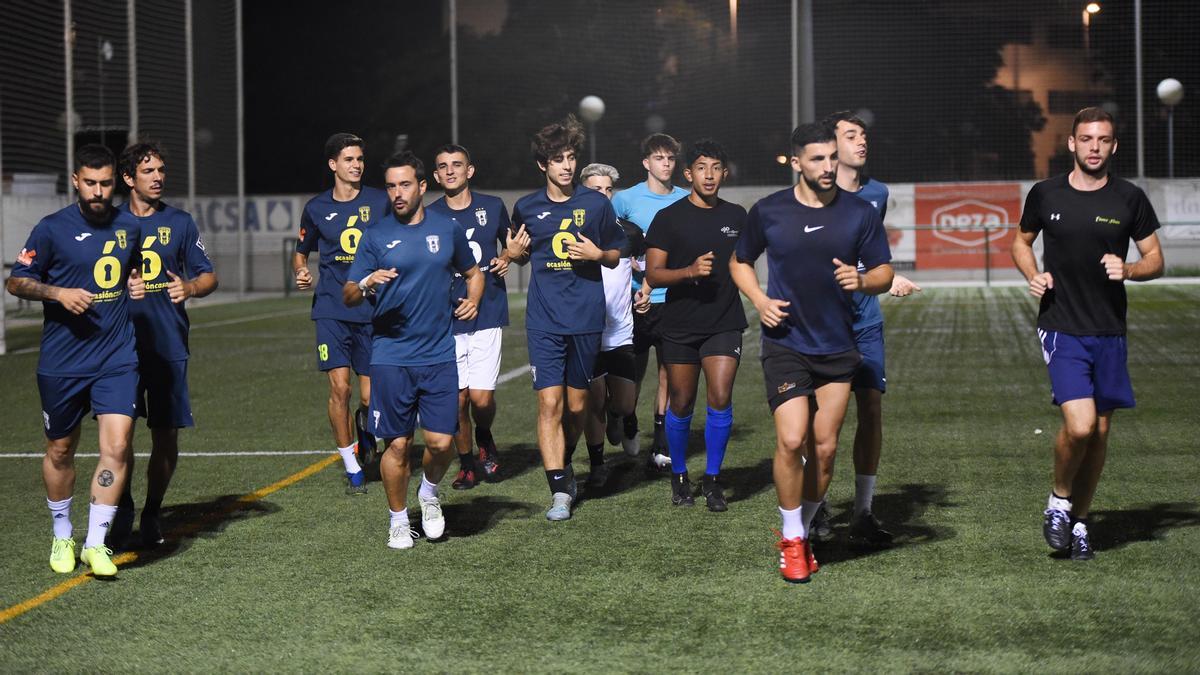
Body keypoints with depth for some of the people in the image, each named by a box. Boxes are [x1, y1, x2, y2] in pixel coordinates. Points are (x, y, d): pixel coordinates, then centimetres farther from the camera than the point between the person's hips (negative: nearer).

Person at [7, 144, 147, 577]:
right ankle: (62, 537, 31)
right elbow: (15, 281, 0)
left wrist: (136, 284, 5)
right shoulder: (52, 229, -5)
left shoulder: (130, 227, 6)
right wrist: (59, 293, -15)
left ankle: (96, 543, -3)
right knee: (60, 451, 11)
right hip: (61, 361, -2)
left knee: (116, 446, -12)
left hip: (117, 358, 2)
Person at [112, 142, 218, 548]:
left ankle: (152, 513, 19)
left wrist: (189, 287, -11)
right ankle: (123, 508, 14)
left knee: (166, 435, 3)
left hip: (169, 345, 1)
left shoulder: (180, 223, 9)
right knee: (121, 431, -6)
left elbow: (209, 277, 9)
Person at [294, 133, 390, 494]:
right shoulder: (316, 208, 6)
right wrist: (301, 273, -1)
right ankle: (352, 468, 2)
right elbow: (301, 252, 19)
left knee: (370, 396, -1)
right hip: (332, 310, 0)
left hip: (373, 311, 0)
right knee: (340, 387, -12)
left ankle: (364, 426, 37)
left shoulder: (380, 202, 4)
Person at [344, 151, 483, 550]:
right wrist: (367, 284, -21)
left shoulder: (447, 229, 7)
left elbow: (472, 272, 24)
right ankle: (398, 520, 18)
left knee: (441, 441, -4)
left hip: (439, 355, 1)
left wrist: (473, 300, 3)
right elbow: (347, 296, 1)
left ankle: (429, 493, 26)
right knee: (397, 443, 1)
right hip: (390, 356, -1)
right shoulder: (376, 236, 2)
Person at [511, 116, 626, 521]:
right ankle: (560, 491, -9)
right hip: (544, 320, -1)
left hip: (586, 318, 1)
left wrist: (596, 254, -8)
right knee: (550, 403, -11)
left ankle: (565, 465, 35)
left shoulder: (596, 204, 4)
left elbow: (615, 255, 12)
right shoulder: (526, 209, 5)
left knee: (577, 405, 8)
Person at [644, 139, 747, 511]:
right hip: (680, 326, -1)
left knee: (721, 398, -11)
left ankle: (712, 479, 3)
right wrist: (690, 271, -22)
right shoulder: (669, 218, -3)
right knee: (681, 404, 7)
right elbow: (653, 274, -8)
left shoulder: (736, 216, 7)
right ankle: (679, 475, 27)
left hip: (725, 324, 1)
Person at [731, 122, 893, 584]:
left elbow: (884, 274, 6)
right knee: (791, 440, -13)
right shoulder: (767, 212, -1)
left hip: (838, 347, 2)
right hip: (785, 344, -2)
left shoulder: (861, 214, 0)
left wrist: (861, 280, -17)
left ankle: (804, 531, 24)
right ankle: (791, 539, 5)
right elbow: (739, 261, 14)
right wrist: (760, 300, -4)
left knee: (826, 447, 4)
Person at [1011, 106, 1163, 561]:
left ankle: (1078, 521, 24)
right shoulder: (1045, 195, 1)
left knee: (1100, 430, 8)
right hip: (1061, 330, -2)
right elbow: (1021, 242, 18)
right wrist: (1034, 276, -2)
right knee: (1079, 425, -18)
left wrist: (1127, 269, -14)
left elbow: (1155, 260, 8)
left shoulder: (1130, 198, 1)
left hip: (1109, 332, 2)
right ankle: (1059, 499, 9)